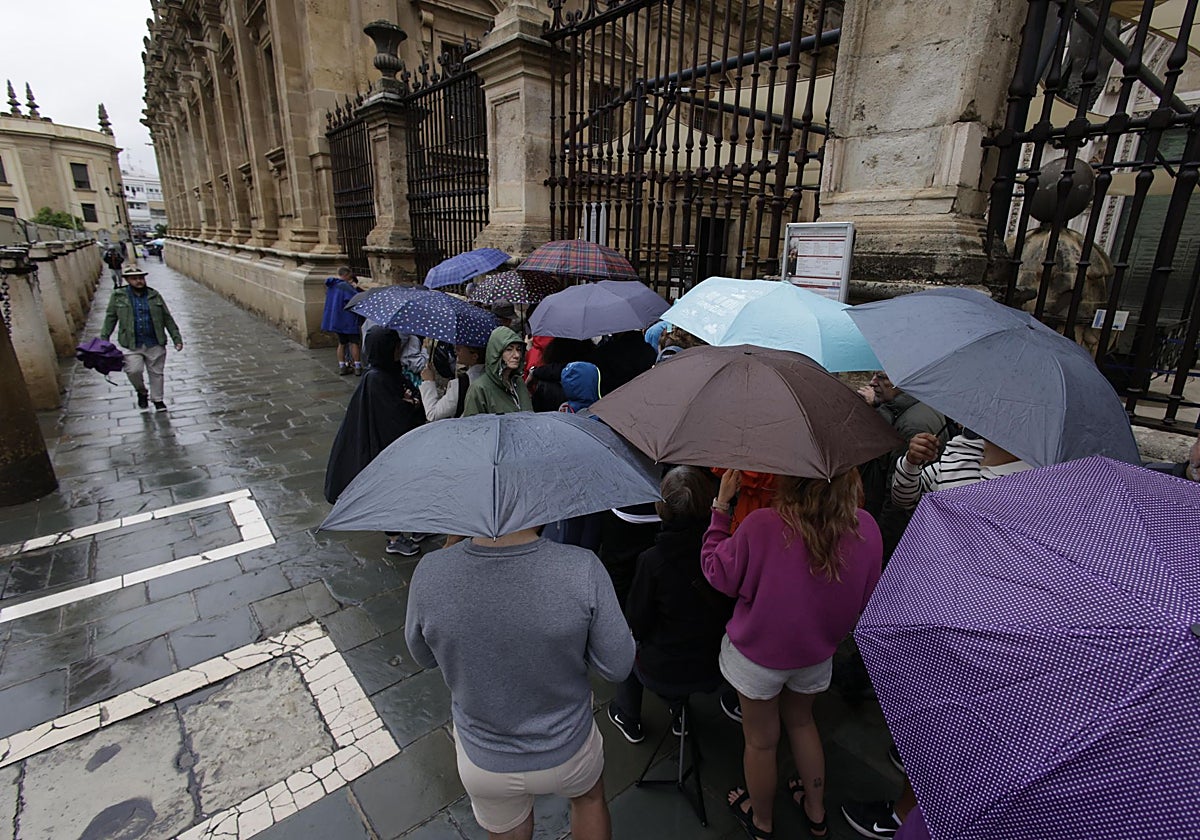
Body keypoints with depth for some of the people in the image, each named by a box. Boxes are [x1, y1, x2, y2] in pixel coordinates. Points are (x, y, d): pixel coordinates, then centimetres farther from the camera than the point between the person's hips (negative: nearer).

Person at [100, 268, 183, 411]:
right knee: (133, 370, -13)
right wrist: (103, 340, 2)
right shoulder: (118, 297, 3)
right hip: (132, 345, -1)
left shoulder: (154, 295, 6)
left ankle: (157, 400, 24)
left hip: (155, 344, 1)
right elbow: (110, 319, 7)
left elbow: (167, 319, 8)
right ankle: (141, 392, 17)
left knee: (156, 373, 7)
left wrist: (177, 338, 4)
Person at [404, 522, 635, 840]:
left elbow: (423, 656, -7)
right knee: (590, 796, 36)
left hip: (483, 763, 1)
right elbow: (617, 667, -19)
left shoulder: (430, 575, -29)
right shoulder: (582, 570, -34)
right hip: (568, 752, 0)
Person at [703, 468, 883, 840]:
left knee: (761, 740, 21)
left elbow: (717, 574, -16)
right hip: (818, 652, 4)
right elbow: (865, 597, -4)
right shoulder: (865, 528, -20)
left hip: (758, 653, -3)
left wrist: (721, 506, -14)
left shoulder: (760, 527, -34)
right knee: (801, 720, 32)